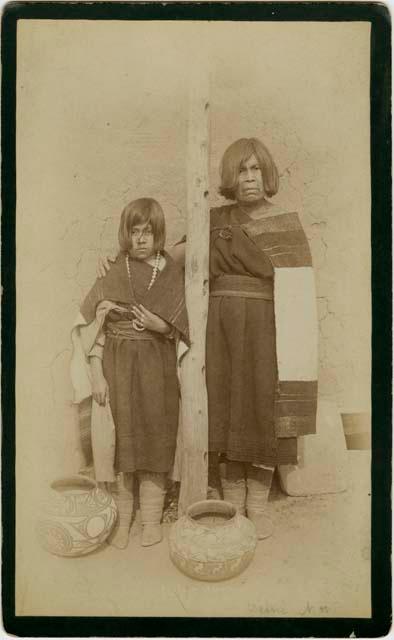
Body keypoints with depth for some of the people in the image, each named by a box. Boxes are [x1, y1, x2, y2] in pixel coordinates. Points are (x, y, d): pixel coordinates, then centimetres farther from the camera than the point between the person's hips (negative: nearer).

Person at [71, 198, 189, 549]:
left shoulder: (173, 273, 2)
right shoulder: (113, 274, -1)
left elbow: (178, 327, 5)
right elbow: (96, 326, -4)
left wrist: (155, 323, -16)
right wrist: (96, 374, -10)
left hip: (157, 367, 1)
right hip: (117, 365, 0)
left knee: (155, 437, 5)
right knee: (119, 438, 4)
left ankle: (152, 517, 20)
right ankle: (122, 517, 19)